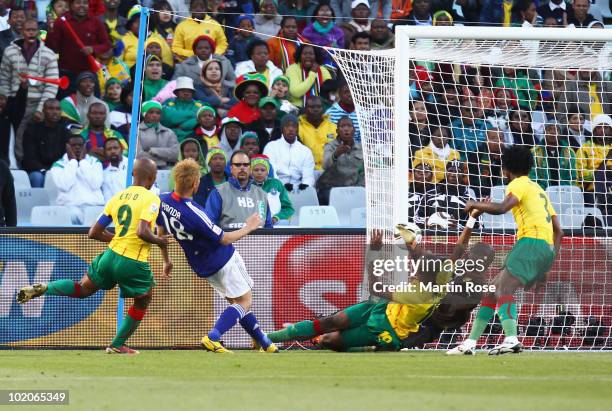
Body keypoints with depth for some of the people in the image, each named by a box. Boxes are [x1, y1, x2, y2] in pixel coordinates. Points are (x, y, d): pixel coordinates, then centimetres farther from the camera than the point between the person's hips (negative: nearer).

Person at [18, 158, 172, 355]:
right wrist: (159, 241, -5)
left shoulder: (117, 197, 11)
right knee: (142, 301, 20)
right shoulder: (151, 198, -9)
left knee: (83, 289, 23)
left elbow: (94, 233, 12)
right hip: (134, 264, -5)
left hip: (111, 256, 5)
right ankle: (117, 345, 21)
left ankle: (43, 288, -1)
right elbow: (142, 232, -24)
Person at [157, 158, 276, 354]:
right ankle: (212, 337, -13)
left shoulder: (163, 201, -11)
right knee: (245, 301, 3)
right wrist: (248, 228, -4)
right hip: (223, 260, -9)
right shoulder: (194, 213, -34)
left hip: (201, 265, 9)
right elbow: (224, 239, -21)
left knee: (236, 301, 20)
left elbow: (161, 234, 6)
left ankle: (264, 343, 24)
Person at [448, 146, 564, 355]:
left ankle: (511, 340, -48)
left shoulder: (518, 184, 2)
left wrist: (476, 205, -3)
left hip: (532, 241, -9)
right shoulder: (538, 189, 30)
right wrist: (549, 263, 24)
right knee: (491, 289, 15)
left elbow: (502, 208, -19)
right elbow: (558, 231, 27)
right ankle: (470, 343, 18)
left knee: (504, 289, -25)